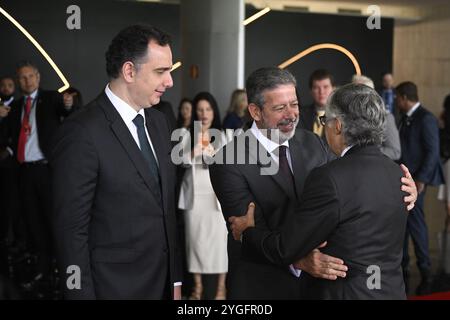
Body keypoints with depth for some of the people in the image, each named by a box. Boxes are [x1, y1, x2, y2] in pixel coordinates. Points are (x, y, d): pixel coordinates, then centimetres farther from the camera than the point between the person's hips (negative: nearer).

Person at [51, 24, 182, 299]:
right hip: (115, 287, -6)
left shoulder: (158, 121, 7)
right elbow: (71, 229, -15)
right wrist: (82, 293, -14)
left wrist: (175, 278, 11)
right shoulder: (82, 132, -17)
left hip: (163, 282, 7)